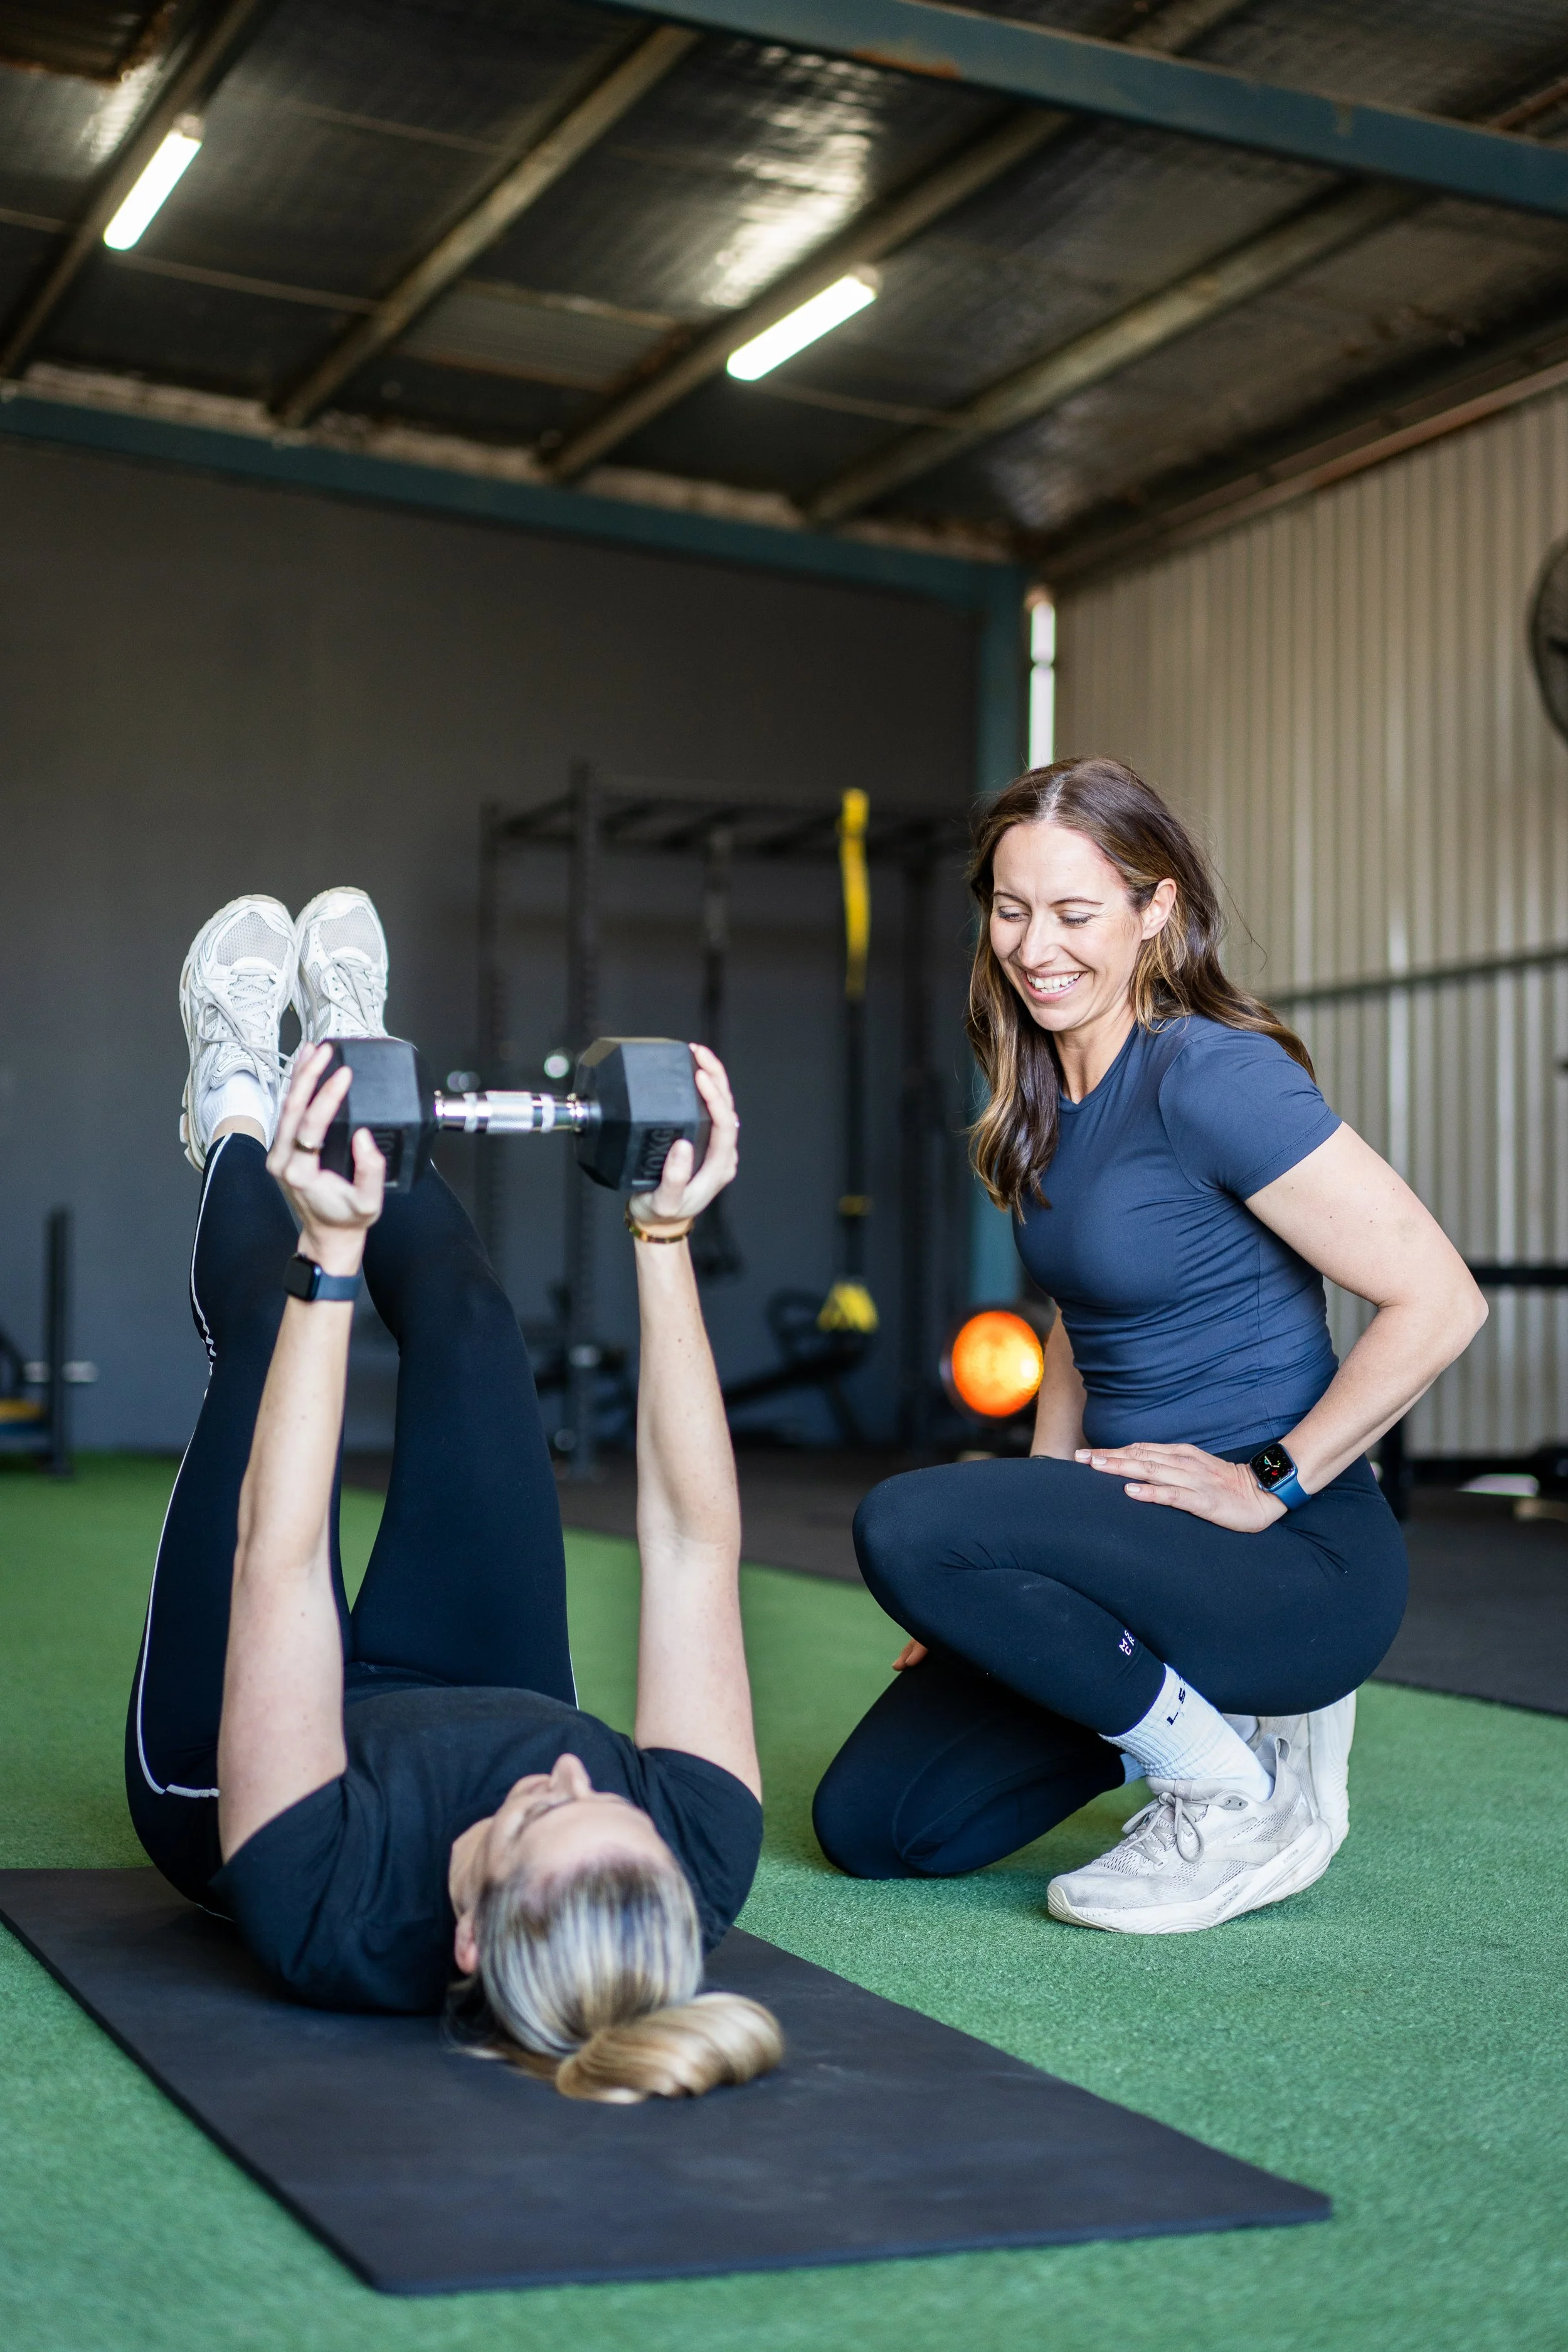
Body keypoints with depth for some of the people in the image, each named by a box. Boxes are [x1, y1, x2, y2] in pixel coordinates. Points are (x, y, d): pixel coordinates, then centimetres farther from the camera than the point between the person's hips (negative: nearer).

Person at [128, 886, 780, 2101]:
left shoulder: (326, 1913, -49)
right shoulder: (700, 1865, -42)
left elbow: (277, 1552, -46)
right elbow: (695, 1540, -37)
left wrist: (331, 1259, -48)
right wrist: (668, 1239, -40)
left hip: (207, 1780, -2)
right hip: (480, 1712, 2)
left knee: (268, 1317, 0)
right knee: (464, 1305, 0)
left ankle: (239, 1120, 38)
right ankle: (351, 1055, 34)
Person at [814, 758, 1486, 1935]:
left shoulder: (1209, 1075, -17)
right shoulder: (1046, 1104, 10)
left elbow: (1438, 1301, -21)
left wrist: (1272, 1485, -17)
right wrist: (1035, 1529, 11)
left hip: (1292, 1566, -8)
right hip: (1144, 1538, 8)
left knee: (908, 1524, -28)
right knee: (870, 1822, 2)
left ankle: (1237, 1797, -10)